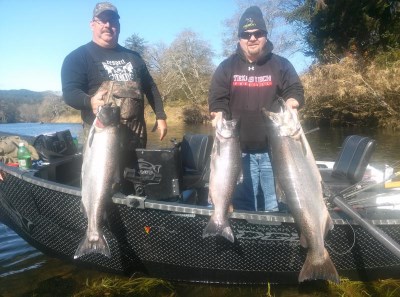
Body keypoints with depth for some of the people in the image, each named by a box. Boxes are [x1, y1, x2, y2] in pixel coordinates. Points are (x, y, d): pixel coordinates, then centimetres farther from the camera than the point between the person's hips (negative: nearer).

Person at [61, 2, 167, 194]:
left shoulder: (132, 57, 18)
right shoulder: (78, 57, 2)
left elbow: (150, 88, 22)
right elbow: (69, 92, -9)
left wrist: (160, 116, 12)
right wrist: (90, 101, -31)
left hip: (137, 133, 5)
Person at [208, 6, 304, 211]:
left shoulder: (281, 65, 7)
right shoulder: (227, 67, 6)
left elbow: (295, 91, 6)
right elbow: (217, 100, 3)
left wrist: (291, 105, -17)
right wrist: (219, 117, -17)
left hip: (274, 149, 0)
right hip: (240, 149, 0)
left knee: (275, 206, 10)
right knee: (243, 206, 8)